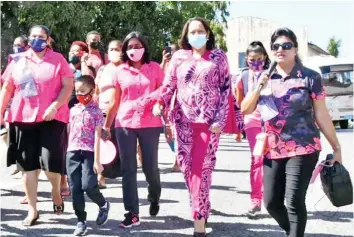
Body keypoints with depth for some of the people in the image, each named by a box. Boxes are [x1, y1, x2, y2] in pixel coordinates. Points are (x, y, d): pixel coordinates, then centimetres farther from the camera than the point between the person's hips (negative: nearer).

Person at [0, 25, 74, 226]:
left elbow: (68, 86, -5)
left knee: (51, 162, -10)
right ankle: (32, 210, 15)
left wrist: (54, 106, -17)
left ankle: (56, 191, 24)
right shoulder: (18, 61, 11)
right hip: (23, 119, 3)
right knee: (28, 165, 5)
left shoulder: (58, 59, 1)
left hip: (51, 119, -3)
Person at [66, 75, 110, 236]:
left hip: (89, 153, -5)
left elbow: (97, 136, -7)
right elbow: (70, 133, 16)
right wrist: (69, 151, 13)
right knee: (75, 188, 2)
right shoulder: (73, 110, 12)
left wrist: (97, 160, -12)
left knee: (88, 185, -14)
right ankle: (81, 221, 12)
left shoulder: (96, 111, -3)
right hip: (72, 153, 5)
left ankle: (103, 205, 17)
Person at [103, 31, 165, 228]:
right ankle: (133, 213, 9)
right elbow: (115, 102, 11)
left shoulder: (155, 68, 3)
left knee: (150, 167, 4)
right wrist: (106, 126, 10)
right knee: (128, 169, 2)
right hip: (125, 124, 2)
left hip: (150, 124, -1)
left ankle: (154, 199, 35)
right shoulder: (120, 71, 7)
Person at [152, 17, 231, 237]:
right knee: (188, 167, 6)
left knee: (201, 169, -8)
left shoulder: (219, 57, 2)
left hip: (209, 121, -3)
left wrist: (220, 120, -9)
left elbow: (226, 89, 0)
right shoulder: (179, 57, 8)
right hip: (184, 120, 3)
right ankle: (202, 210, 25)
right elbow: (169, 84, 9)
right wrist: (160, 102, -12)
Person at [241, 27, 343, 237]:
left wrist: (336, 147, -1)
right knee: (271, 202, 6)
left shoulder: (310, 77, -2)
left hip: (303, 149, -4)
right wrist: (259, 87, -8)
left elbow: (322, 115, -1)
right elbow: (245, 110, 7)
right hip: (272, 151, 5)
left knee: (294, 202, -10)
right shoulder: (265, 78, 10)